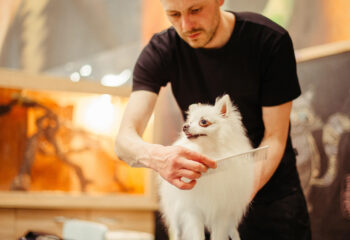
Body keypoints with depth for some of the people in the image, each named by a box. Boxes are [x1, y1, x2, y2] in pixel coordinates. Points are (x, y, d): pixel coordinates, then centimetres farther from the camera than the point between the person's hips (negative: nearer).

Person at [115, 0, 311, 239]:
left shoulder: (271, 40, -19)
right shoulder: (160, 51, -15)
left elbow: (275, 138, -16)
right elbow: (125, 139, -24)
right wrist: (154, 155, -48)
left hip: (268, 184, -1)